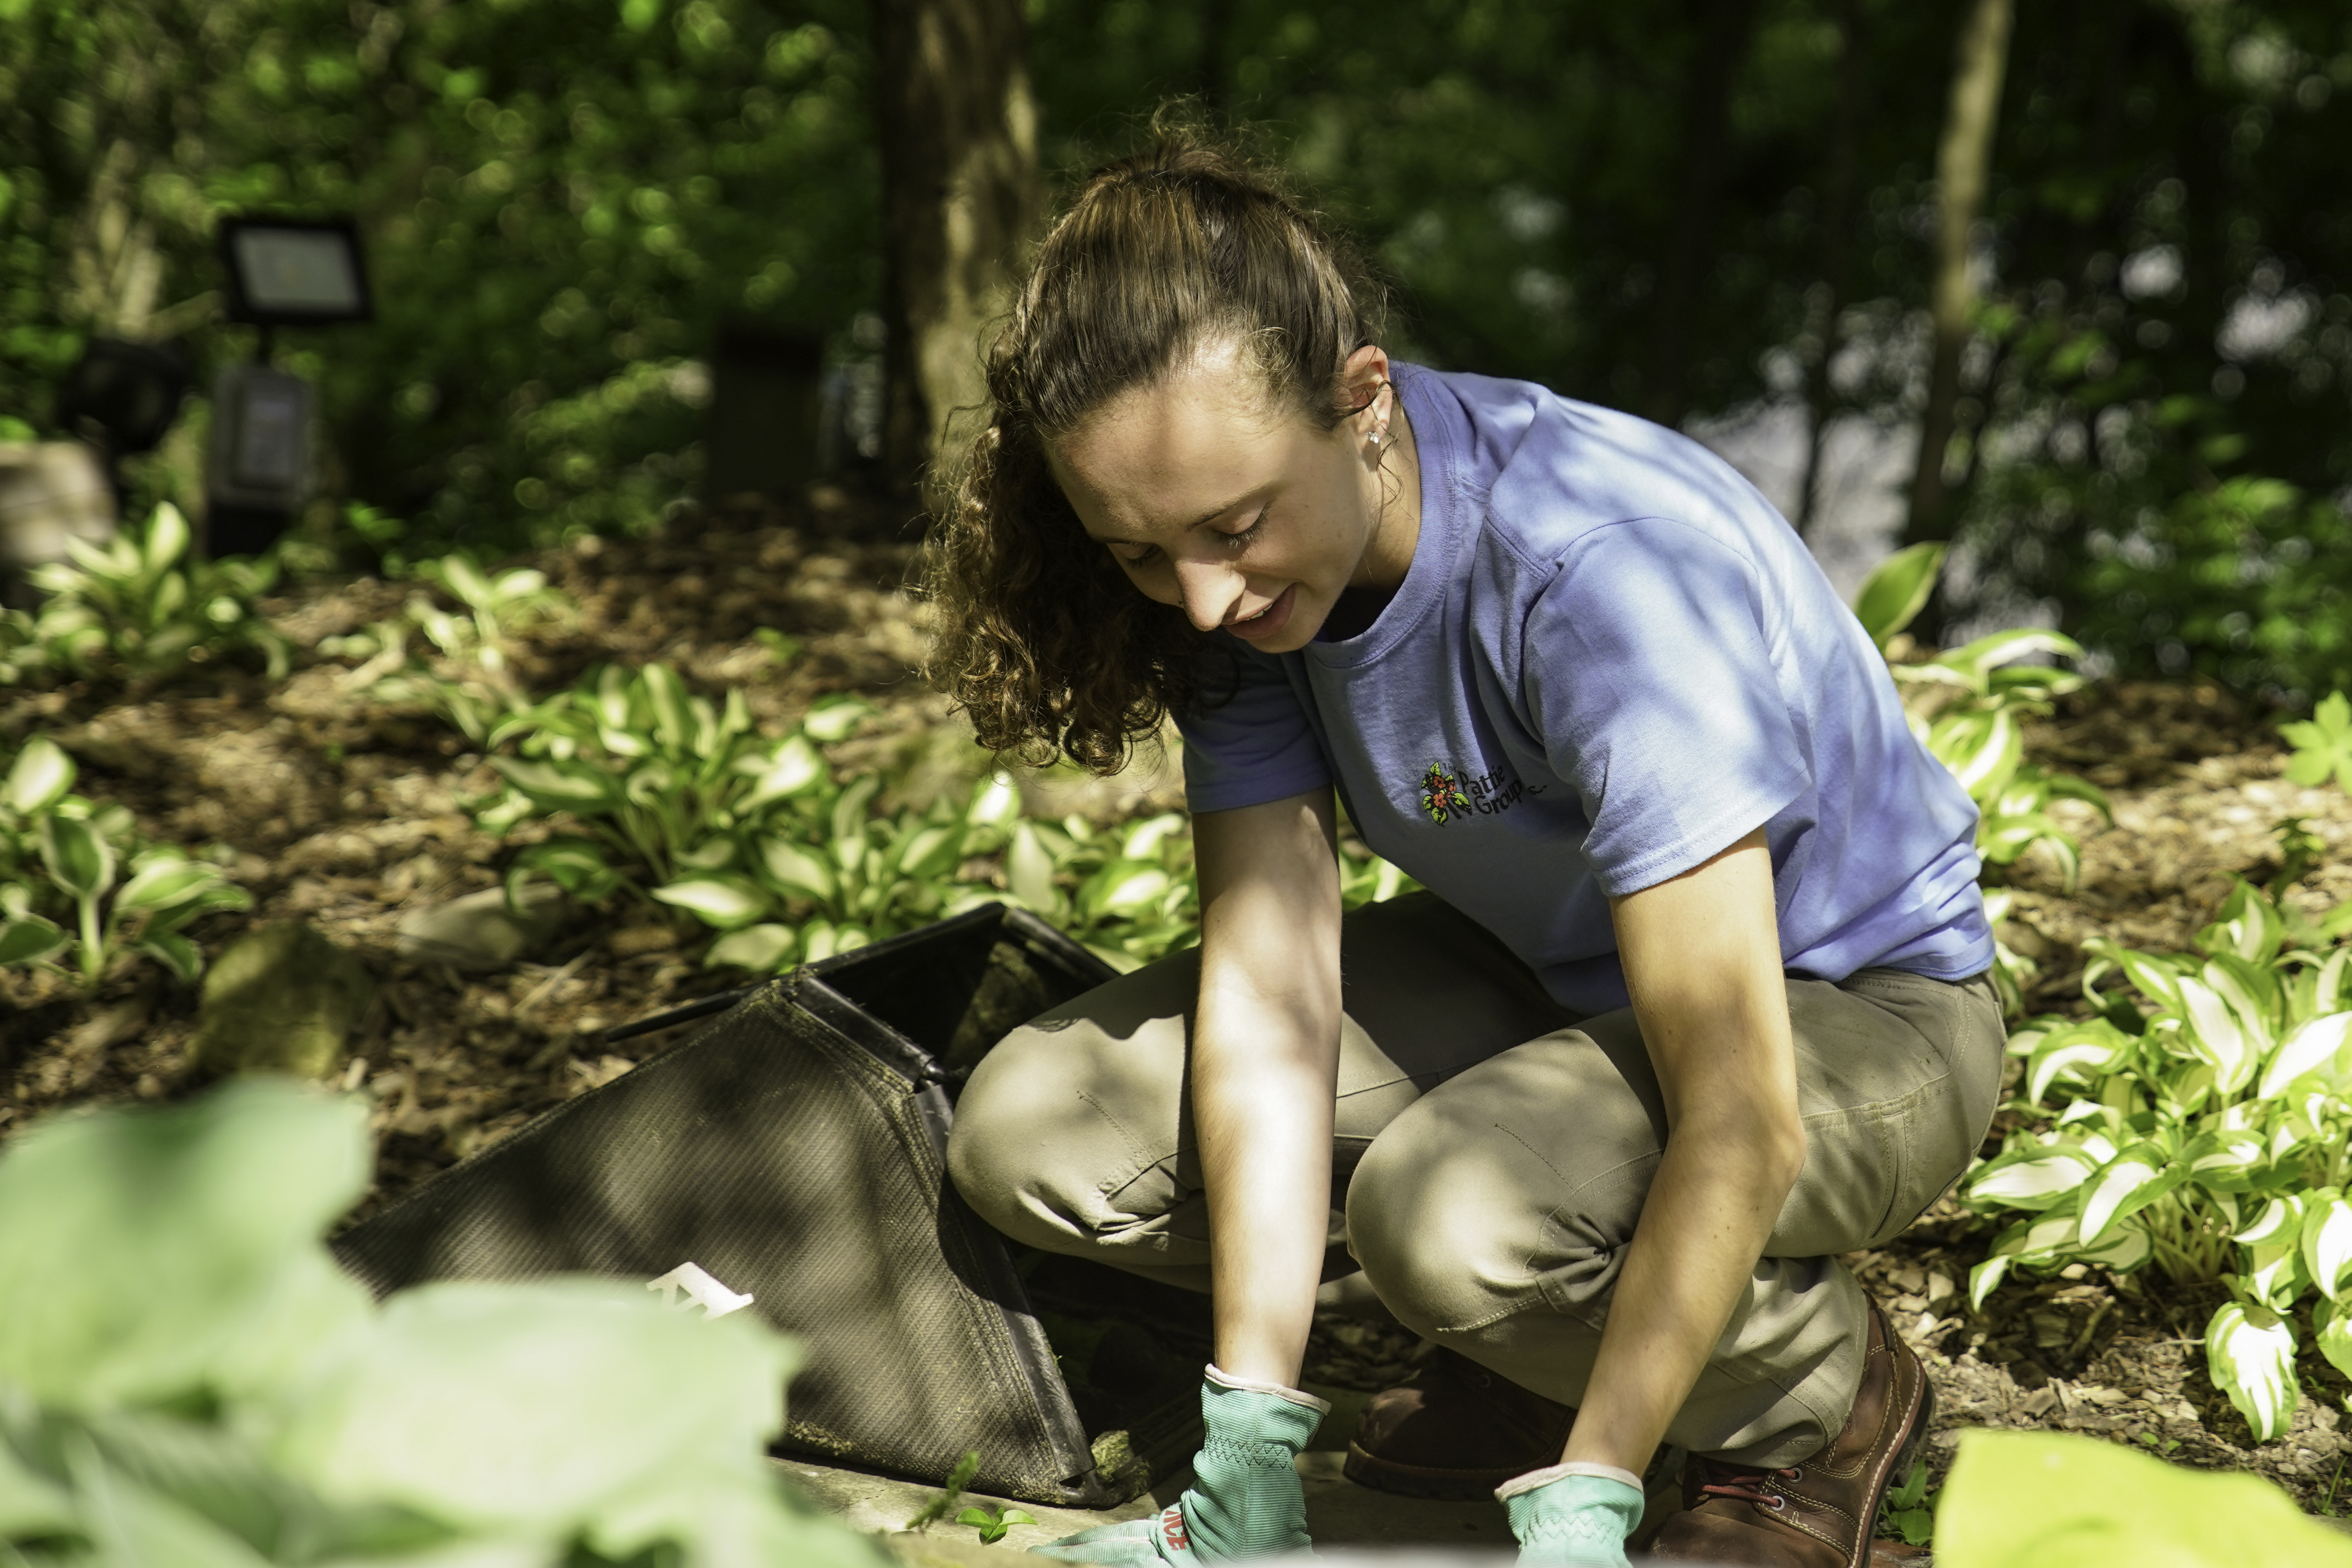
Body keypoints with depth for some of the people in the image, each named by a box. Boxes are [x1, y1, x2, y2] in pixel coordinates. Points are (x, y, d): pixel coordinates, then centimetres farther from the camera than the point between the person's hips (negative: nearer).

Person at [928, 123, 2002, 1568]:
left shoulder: (1601, 575, -35)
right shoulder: (1248, 567, -15)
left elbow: (1737, 1122, -36)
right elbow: (1268, 980, -18)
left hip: (1851, 1007, -6)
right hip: (1553, 971, 7)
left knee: (1455, 1209, -38)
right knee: (1031, 1134, -7)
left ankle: (1826, 1388, -5)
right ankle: (1553, 1342, 8)